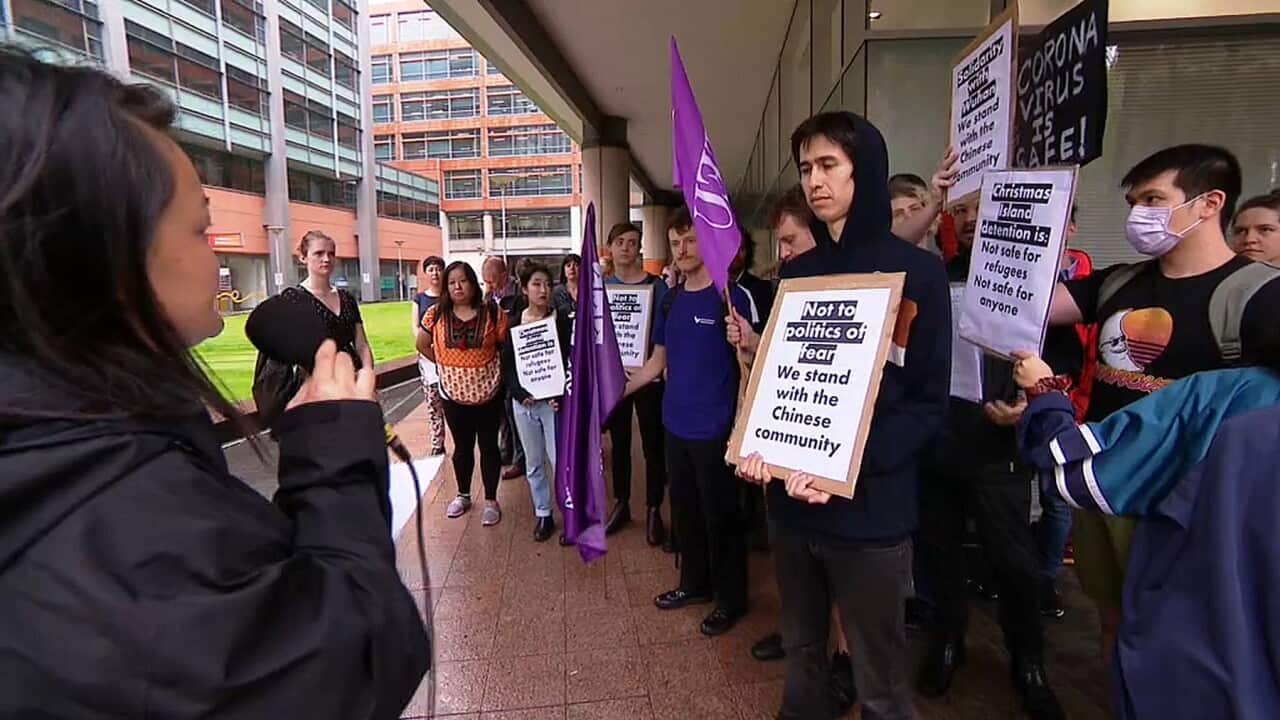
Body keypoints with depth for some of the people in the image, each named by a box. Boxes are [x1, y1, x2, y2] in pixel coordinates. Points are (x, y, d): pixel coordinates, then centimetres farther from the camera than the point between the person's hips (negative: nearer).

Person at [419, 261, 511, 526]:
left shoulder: (492, 311, -8)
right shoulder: (437, 313, -4)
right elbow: (422, 344, 9)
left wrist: (496, 368, -5)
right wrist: (445, 363, 6)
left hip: (488, 391, -1)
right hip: (453, 392, 2)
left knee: (488, 446, 8)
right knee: (462, 446, 16)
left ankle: (491, 500, 22)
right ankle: (463, 495, 34)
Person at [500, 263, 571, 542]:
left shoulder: (562, 321, -3)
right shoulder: (514, 323, 2)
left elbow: (571, 361, -4)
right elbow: (507, 365, 3)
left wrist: (561, 396, -16)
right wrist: (520, 394, -12)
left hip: (554, 401, -2)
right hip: (523, 402, 3)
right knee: (534, 462, 12)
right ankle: (543, 514, 26)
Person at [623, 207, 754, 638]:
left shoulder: (731, 298, -10)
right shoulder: (670, 301, 9)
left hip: (714, 428, -6)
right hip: (676, 424, 6)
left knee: (720, 515, 7)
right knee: (684, 510, 18)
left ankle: (731, 598, 26)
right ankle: (694, 582, 38)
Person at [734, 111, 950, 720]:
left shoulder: (917, 272, -6)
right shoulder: (796, 272, 8)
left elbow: (929, 403, -8)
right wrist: (760, 445, -8)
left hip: (870, 507, -4)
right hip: (790, 500, 5)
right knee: (801, 657, 20)